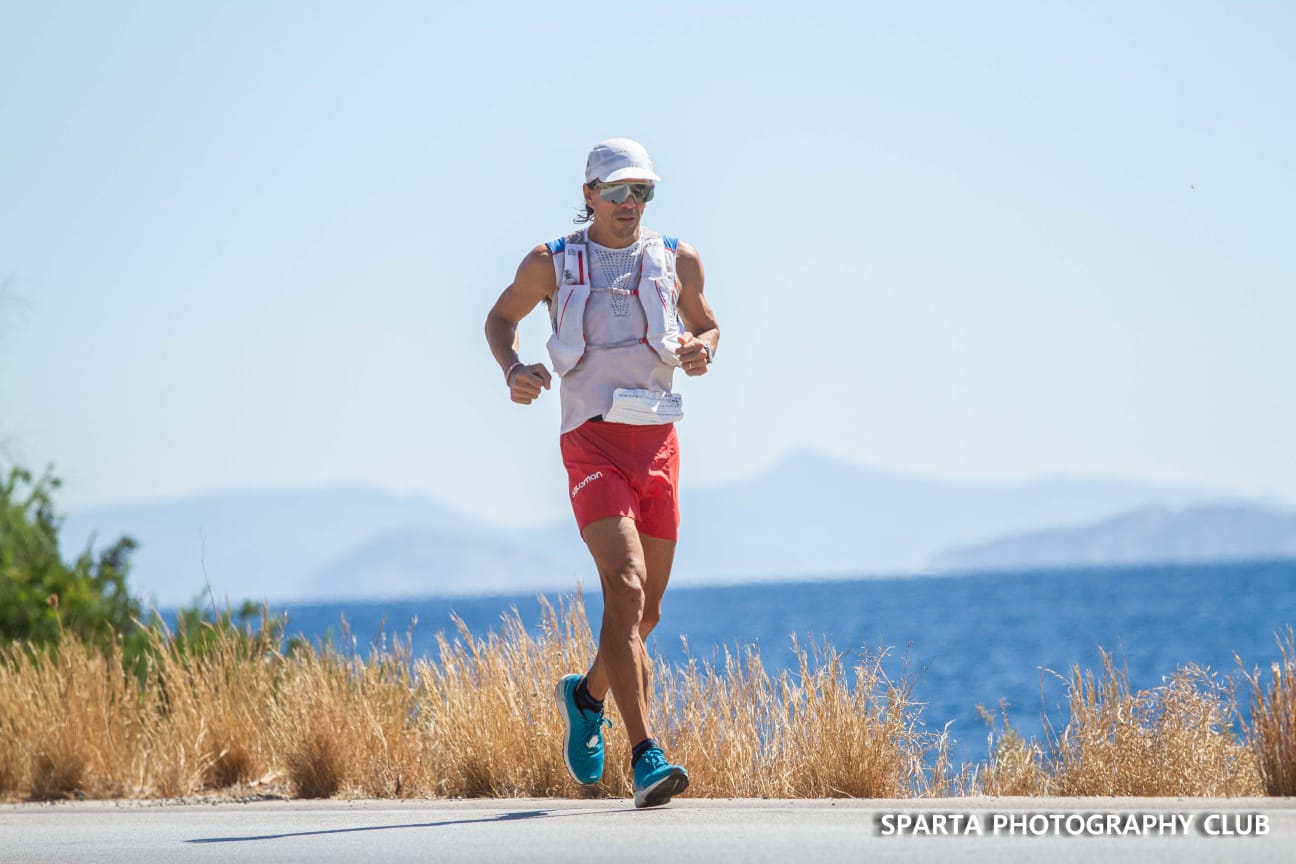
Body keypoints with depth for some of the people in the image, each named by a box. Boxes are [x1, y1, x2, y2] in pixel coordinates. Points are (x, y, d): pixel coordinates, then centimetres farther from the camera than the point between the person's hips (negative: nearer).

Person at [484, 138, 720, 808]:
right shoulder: (551, 264, 4)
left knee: (645, 611, 11)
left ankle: (586, 696, 43)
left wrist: (702, 348, 1)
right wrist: (513, 369, -2)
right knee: (625, 587, -21)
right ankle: (645, 759, -26)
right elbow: (501, 318, 19)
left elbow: (705, 324, 25)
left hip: (657, 444, 4)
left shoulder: (677, 261, 10)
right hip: (592, 442, -4)